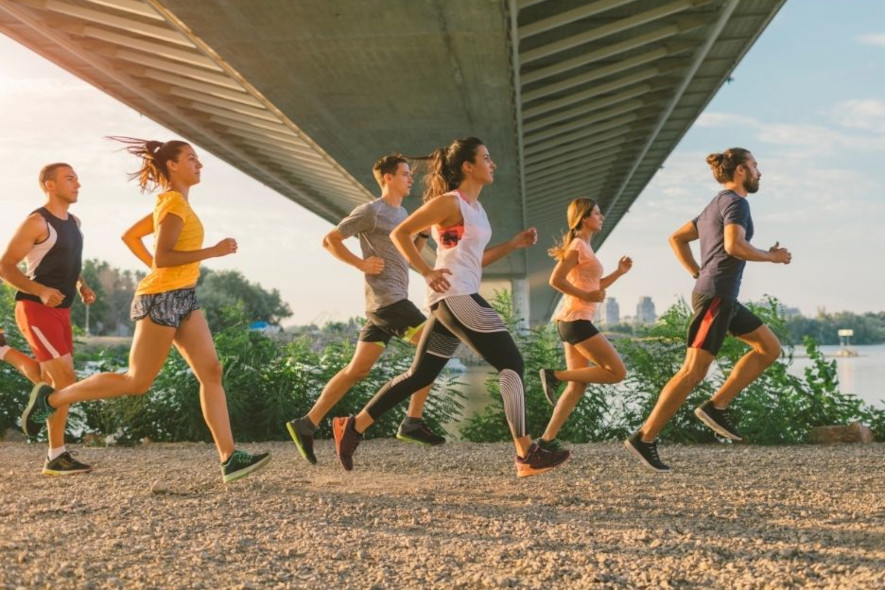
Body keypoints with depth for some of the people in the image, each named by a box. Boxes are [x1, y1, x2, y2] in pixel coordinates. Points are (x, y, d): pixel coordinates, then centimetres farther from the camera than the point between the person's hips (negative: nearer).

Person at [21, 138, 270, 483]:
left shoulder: (171, 203, 15)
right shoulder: (175, 202, -13)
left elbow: (129, 236, 22)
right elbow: (162, 258, -22)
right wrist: (213, 252, -20)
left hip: (183, 298, 10)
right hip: (161, 299, -10)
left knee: (212, 372, -1)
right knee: (137, 383, 0)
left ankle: (229, 458, -5)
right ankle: (52, 398, 14)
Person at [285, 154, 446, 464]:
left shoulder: (401, 213, 21)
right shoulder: (371, 211, -5)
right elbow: (330, 240, -5)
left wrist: (426, 229, 10)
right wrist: (361, 263, -12)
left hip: (387, 303, 9)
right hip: (387, 298, -9)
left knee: (357, 370, 6)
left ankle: (307, 424, 8)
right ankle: (413, 422, -8)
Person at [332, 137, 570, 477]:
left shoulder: (475, 208, 20)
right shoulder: (449, 202, -7)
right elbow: (399, 234, -8)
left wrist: (514, 244, 15)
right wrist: (426, 273, -15)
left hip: (452, 301, 10)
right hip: (455, 296, -10)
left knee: (420, 376, 11)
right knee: (512, 364, -9)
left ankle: (352, 427, 16)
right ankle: (526, 455, -9)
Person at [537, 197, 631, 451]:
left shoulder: (584, 247, 20)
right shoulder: (577, 245, -9)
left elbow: (594, 287, 24)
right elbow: (555, 280, -19)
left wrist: (620, 271, 15)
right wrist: (587, 296, -17)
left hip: (576, 321, 10)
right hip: (576, 320, -10)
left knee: (578, 385, 7)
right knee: (617, 372, -9)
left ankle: (547, 439, 5)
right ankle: (555, 375, -9)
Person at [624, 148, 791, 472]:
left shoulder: (715, 206, 20)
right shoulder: (735, 201, -8)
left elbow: (676, 239, 23)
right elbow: (734, 245, -24)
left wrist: (699, 275, 19)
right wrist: (771, 256, -9)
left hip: (721, 297, 10)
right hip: (716, 296, -10)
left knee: (770, 347, 12)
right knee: (693, 371, -11)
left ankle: (716, 406, 6)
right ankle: (645, 438, -10)